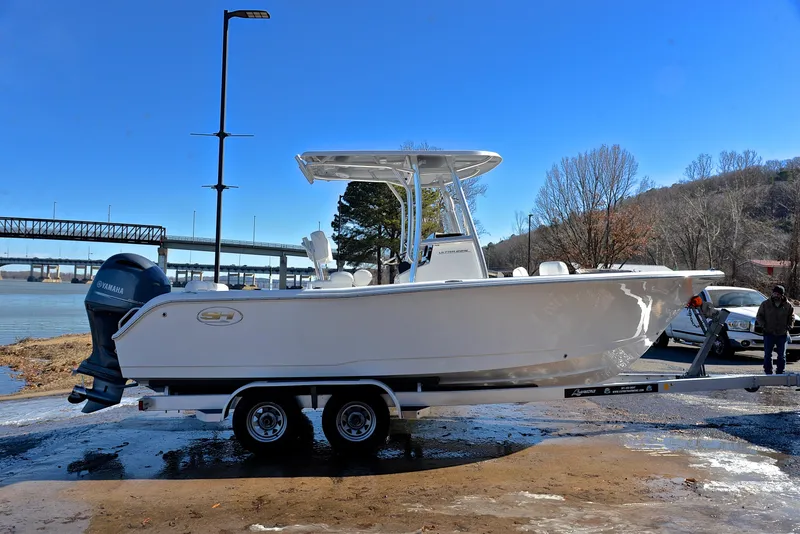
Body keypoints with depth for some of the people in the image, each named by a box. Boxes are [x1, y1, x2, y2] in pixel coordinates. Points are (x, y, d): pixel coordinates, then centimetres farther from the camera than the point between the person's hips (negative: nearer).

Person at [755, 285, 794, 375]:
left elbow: (791, 318, 11)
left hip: (782, 334, 1)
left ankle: (780, 373, 17)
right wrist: (763, 325, -9)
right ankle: (768, 373, 5)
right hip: (769, 334, -1)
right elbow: (759, 316, 6)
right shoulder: (765, 304, 2)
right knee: (768, 355, -1)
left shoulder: (788, 305, 4)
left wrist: (788, 327, -5)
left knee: (782, 356, 7)